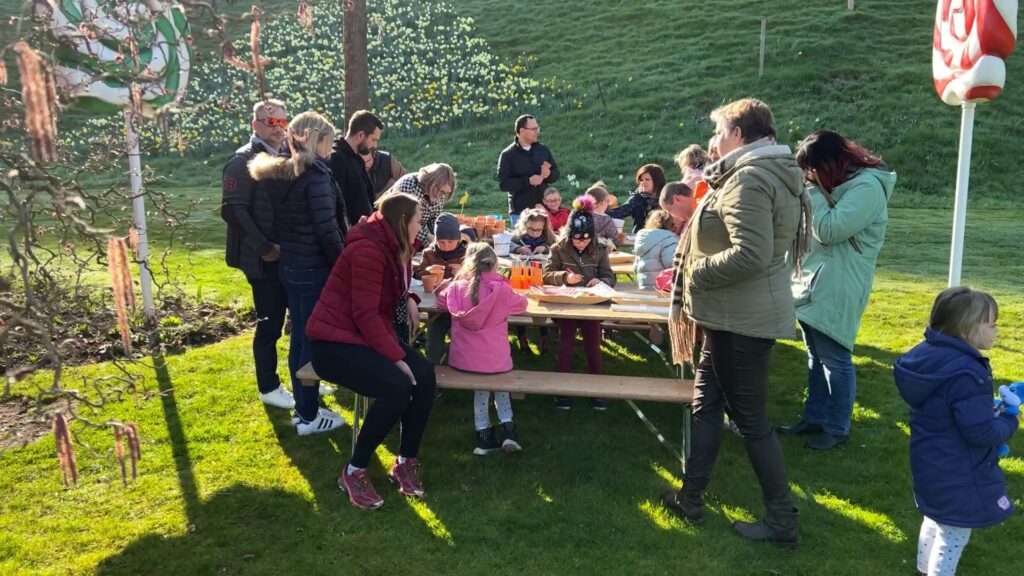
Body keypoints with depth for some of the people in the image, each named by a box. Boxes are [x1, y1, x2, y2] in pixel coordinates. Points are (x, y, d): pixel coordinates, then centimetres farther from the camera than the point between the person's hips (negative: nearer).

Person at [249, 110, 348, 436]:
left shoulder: (282, 173, 10)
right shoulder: (316, 175, -16)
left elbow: (280, 224, 14)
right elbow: (327, 231, -19)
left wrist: (289, 252, 17)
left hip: (289, 267, 9)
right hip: (314, 270, -9)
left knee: (299, 338, 15)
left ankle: (302, 408, 25)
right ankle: (309, 416, 9)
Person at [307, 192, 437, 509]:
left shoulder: (396, 247, 8)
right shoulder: (367, 249, -20)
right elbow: (365, 314, -24)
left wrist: (409, 298, 3)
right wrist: (397, 357, -25)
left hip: (371, 335, 9)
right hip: (335, 341, -9)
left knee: (425, 375, -16)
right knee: (398, 386, -29)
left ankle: (406, 461, -1)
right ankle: (354, 471, -11)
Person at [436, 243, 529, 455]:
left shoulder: (456, 288, -1)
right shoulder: (501, 289, -6)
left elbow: (441, 300, 20)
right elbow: (522, 304, 13)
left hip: (462, 360, 2)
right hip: (495, 361, -1)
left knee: (481, 387, 27)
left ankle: (484, 433, 19)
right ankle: (507, 426, 17)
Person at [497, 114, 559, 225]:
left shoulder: (543, 150, 7)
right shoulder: (508, 155, -5)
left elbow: (556, 172, 13)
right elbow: (503, 184, -11)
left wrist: (549, 174, -11)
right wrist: (528, 181, -20)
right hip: (520, 212, -4)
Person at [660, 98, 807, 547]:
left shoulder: (748, 179, -19)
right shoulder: (774, 174, 15)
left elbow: (751, 254, -30)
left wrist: (696, 273, -15)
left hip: (742, 320, -11)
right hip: (736, 316, 11)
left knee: (750, 418, 1)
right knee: (706, 401, 17)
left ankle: (782, 522, 14)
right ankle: (691, 497, 27)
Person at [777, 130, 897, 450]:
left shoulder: (867, 187, -16)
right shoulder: (838, 184, 12)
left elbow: (829, 230, -21)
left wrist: (813, 191, -14)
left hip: (836, 291, -9)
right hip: (814, 285, 9)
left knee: (835, 360, 0)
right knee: (815, 358, 16)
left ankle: (837, 429, 13)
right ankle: (814, 418, 28)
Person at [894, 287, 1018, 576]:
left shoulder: (928, 354, -1)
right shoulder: (966, 373, -30)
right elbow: (981, 432, -27)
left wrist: (989, 408, 7)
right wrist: (1010, 422, -8)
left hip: (930, 463, 10)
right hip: (956, 475, -10)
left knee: (935, 521, 28)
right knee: (954, 537, 6)